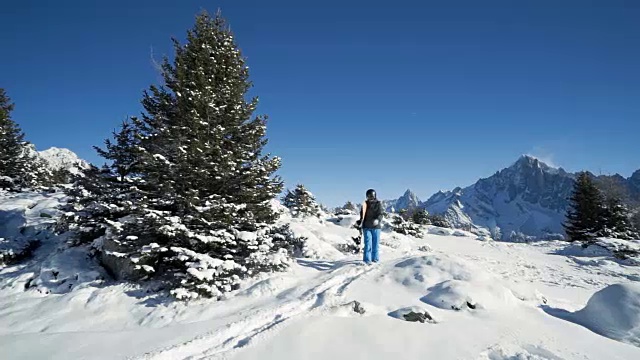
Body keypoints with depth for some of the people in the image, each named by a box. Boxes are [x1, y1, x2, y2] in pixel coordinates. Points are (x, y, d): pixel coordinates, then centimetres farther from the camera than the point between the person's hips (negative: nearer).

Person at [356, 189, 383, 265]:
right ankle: (367, 260, -6)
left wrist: (377, 220, -30)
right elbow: (362, 215, 13)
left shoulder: (378, 204, 0)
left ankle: (375, 259, 19)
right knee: (368, 244, -8)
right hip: (367, 227, 0)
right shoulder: (365, 204, 5)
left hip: (376, 227, 0)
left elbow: (380, 214, -10)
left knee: (376, 244, 6)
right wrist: (360, 222, -2)